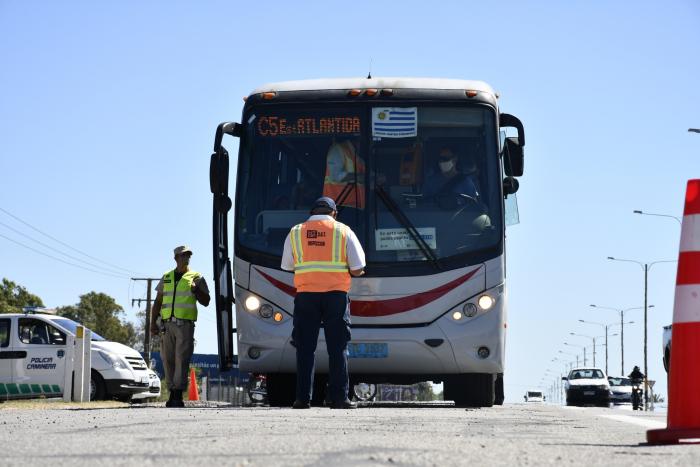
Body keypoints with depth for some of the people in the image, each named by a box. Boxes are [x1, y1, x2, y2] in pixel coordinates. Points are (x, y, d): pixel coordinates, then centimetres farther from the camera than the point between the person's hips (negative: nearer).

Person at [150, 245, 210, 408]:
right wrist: (153, 323, 12)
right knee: (168, 359, 3)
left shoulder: (196, 277, 8)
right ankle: (172, 393, 10)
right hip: (167, 324, 4)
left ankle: (178, 395, -15)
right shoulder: (166, 277, 18)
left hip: (185, 325, -4)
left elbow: (206, 302, 7)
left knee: (181, 359, -11)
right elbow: (158, 302, 20)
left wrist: (195, 290, -11)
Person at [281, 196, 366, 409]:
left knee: (305, 348, 4)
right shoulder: (343, 232, 5)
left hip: (305, 295, 1)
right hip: (336, 295, -1)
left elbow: (287, 266, 14)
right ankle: (339, 398, -1)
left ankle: (303, 398, 0)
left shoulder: (295, 233, 10)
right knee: (337, 348, 2)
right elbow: (358, 270, 3)